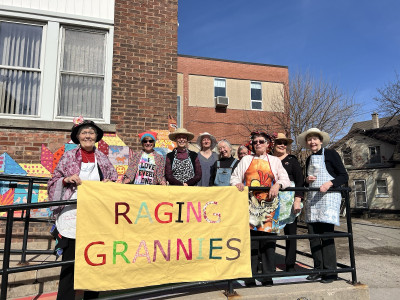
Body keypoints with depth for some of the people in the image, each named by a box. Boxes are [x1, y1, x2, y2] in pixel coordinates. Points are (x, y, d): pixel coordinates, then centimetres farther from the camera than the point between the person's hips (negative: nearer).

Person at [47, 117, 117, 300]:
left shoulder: (102, 158, 8)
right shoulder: (69, 156, 3)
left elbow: (115, 179, 12)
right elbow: (54, 182, 5)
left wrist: (110, 183, -9)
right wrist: (67, 180, -15)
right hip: (72, 213, -2)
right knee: (70, 257, 0)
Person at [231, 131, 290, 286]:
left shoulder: (275, 161, 17)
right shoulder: (246, 159, 17)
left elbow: (285, 179, 9)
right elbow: (235, 177, 14)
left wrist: (277, 184, -11)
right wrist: (237, 183, -8)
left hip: (268, 204, 0)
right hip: (250, 203, 0)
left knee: (268, 236, -4)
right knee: (250, 236, -6)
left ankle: (268, 276, 6)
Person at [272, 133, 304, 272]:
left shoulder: (292, 160, 5)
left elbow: (300, 181, 0)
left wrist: (297, 201, -9)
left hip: (289, 201, -1)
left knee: (290, 232, 4)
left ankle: (290, 265, 16)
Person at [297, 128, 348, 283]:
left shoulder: (330, 154, 0)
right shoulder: (309, 159, 18)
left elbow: (344, 176, -4)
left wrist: (329, 183, -20)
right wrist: (307, 180, 3)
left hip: (328, 197, -6)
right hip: (312, 199, 6)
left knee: (326, 234, -8)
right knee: (313, 234, 4)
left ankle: (330, 272, 3)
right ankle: (318, 269, 16)